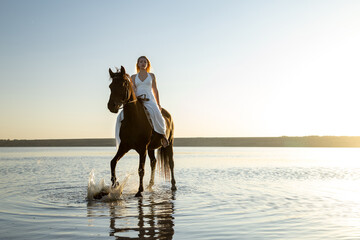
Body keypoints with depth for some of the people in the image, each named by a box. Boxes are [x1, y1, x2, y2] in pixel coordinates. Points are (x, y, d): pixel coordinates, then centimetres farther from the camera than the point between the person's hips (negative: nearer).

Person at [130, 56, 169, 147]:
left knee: (155, 112, -36)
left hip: (149, 100, -2)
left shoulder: (151, 75, 16)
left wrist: (158, 104, 6)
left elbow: (155, 90, 15)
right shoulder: (134, 77, 17)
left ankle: (163, 135, -20)